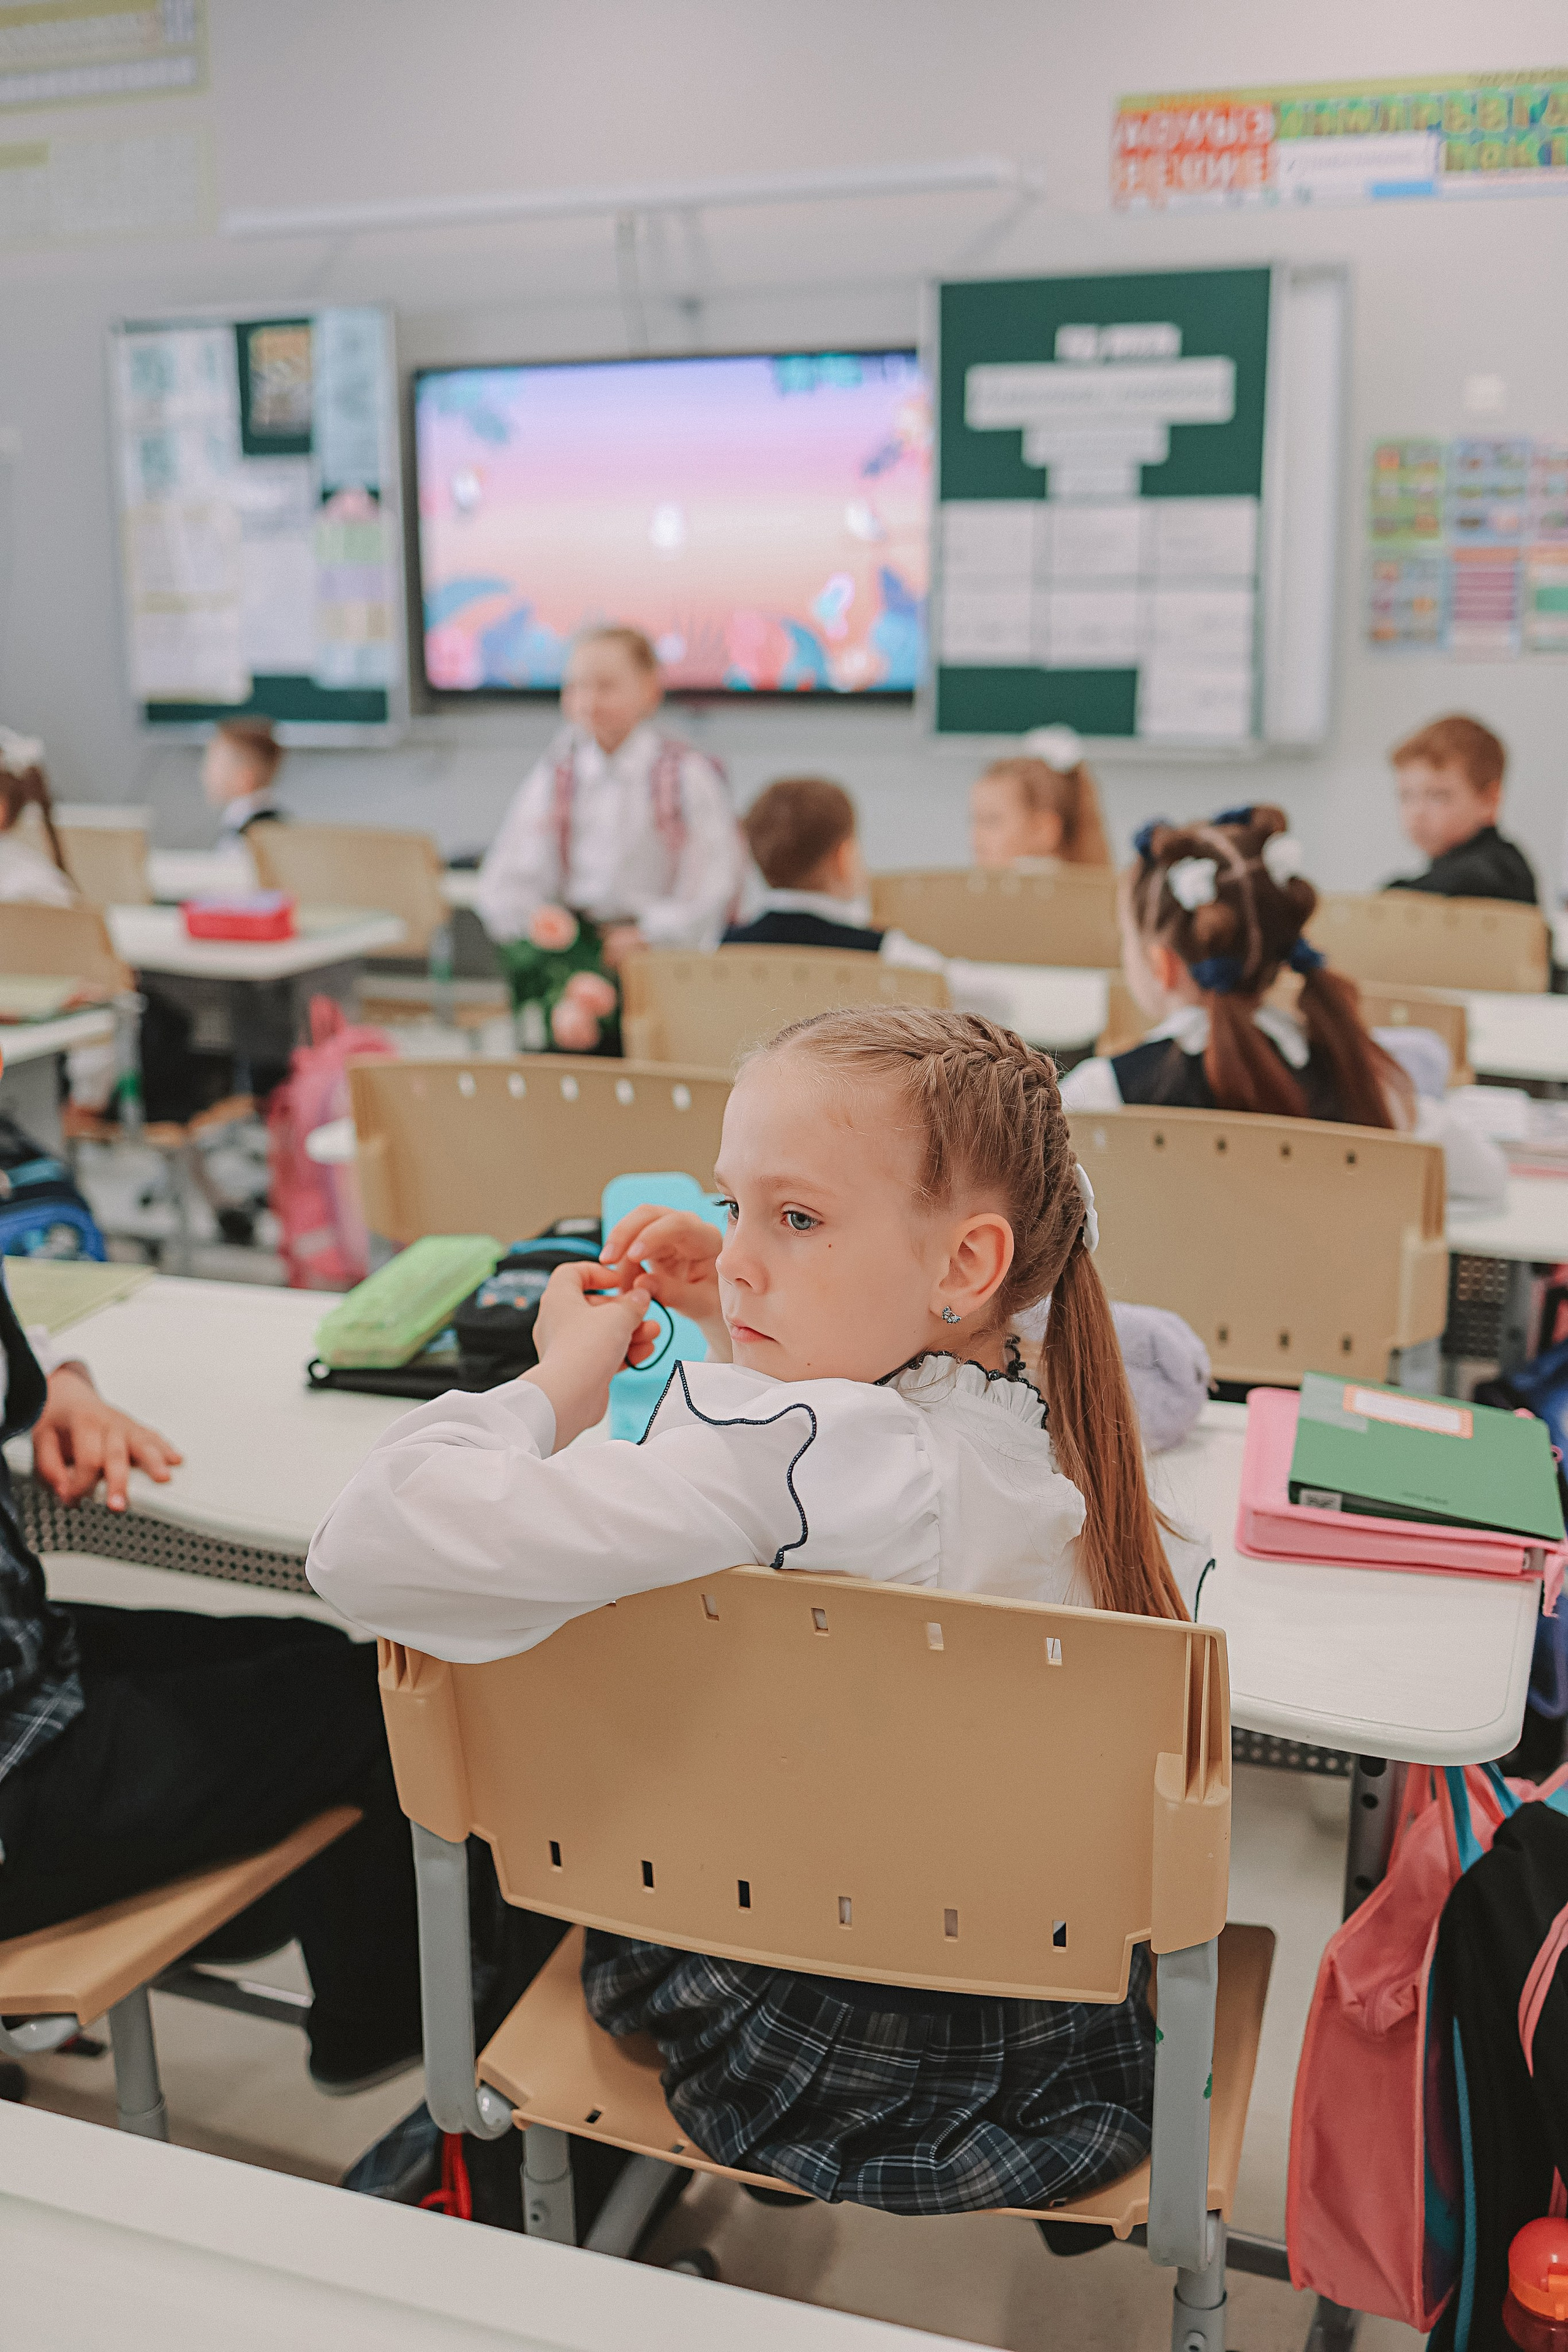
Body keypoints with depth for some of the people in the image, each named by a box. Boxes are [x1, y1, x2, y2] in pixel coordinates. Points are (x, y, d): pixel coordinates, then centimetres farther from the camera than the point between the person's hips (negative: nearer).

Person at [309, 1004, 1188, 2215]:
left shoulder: (775, 1456, -34)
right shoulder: (1057, 1429, -10)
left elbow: (373, 1545, -37)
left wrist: (555, 1386, -20)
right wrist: (756, 1340, 2)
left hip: (832, 2064, -6)